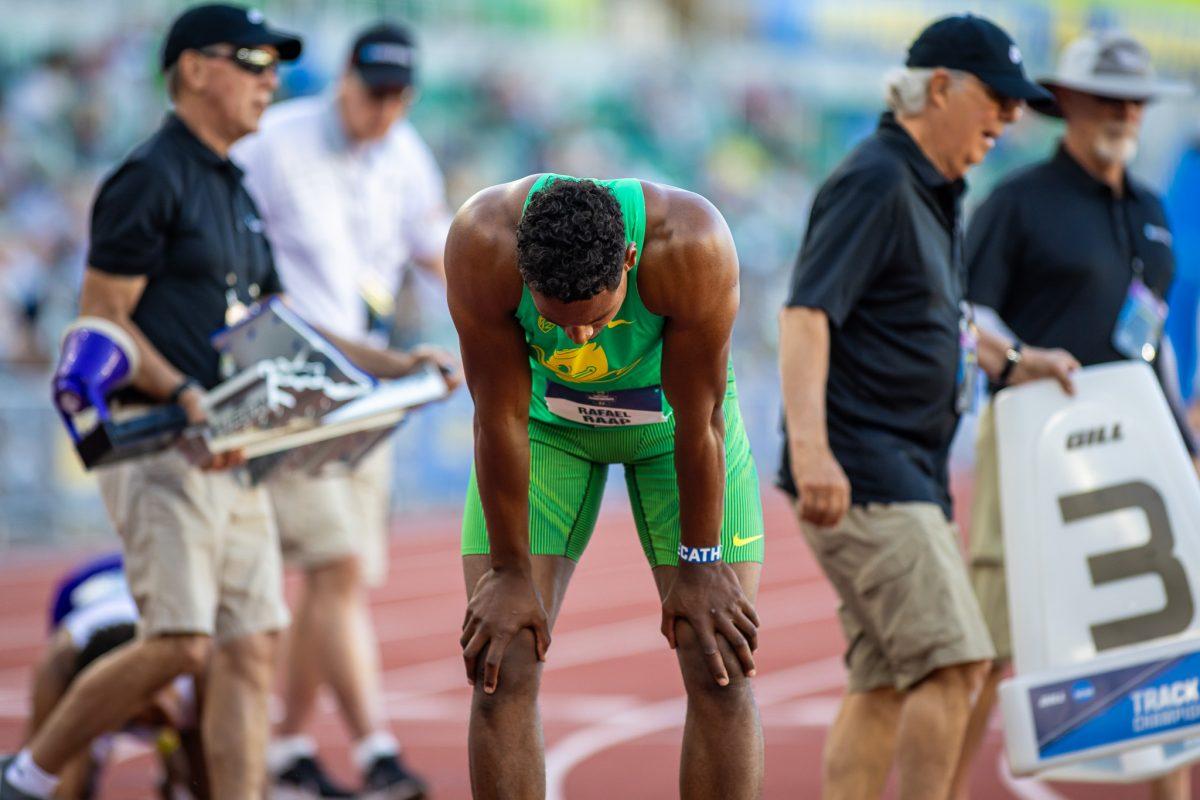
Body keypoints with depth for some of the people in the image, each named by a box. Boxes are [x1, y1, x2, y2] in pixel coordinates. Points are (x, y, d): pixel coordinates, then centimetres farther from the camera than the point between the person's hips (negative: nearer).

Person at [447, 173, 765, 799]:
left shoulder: (691, 248, -37)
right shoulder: (481, 245, -34)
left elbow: (700, 420, -26)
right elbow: (499, 418, -25)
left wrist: (699, 567, -17)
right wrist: (511, 574, -17)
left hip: (672, 413, -1)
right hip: (546, 413, 1)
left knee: (723, 672, -8)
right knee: (500, 670, -10)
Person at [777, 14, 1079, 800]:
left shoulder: (934, 190, 18)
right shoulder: (874, 181, -12)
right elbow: (807, 313, -22)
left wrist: (1012, 360, 25)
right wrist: (809, 446, -32)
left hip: (912, 473, 10)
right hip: (862, 474, -10)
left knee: (888, 686, 9)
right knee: (954, 664, -16)